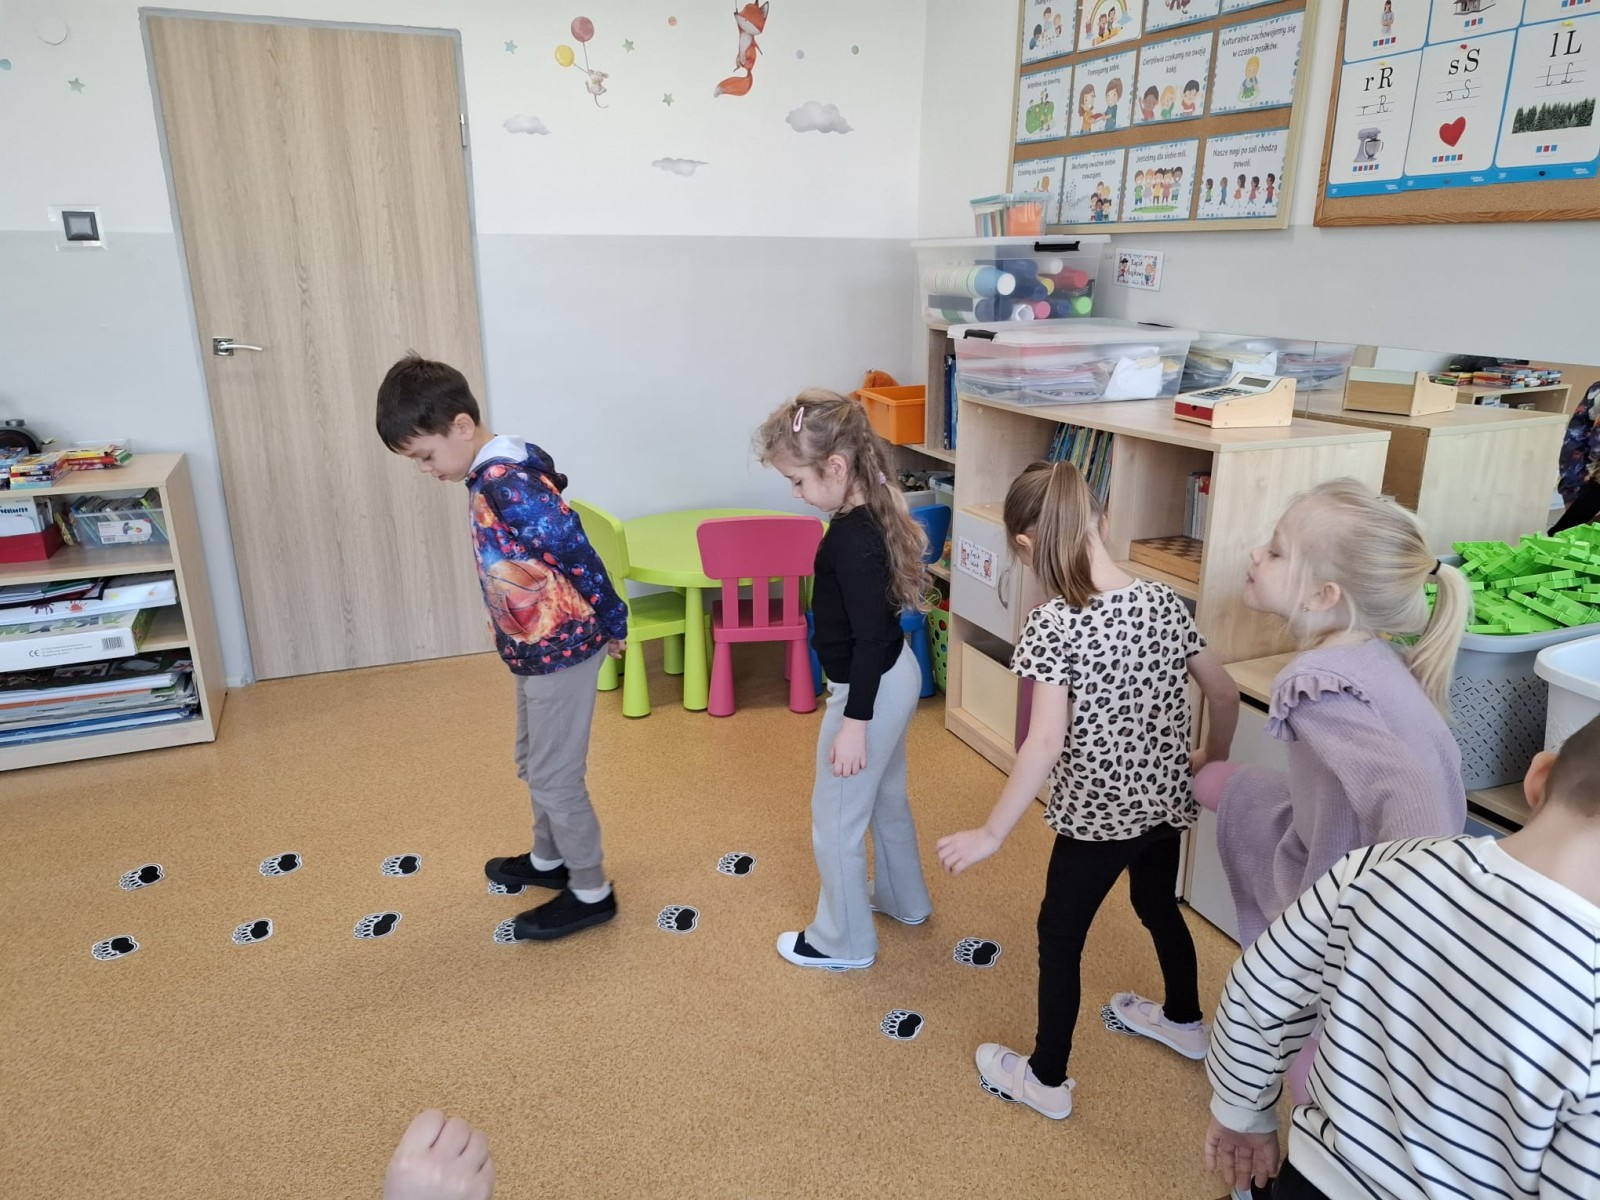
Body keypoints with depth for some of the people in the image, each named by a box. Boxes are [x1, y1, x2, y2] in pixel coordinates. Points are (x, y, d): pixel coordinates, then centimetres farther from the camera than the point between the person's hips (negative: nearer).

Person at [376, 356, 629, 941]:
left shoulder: (511, 488, -27)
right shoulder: (494, 475, 4)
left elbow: (579, 557, -24)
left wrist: (612, 625, -12)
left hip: (561, 651, -10)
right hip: (537, 649, 10)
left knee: (553, 775, 3)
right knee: (533, 762, 23)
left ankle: (591, 892, 20)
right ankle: (549, 860, 43)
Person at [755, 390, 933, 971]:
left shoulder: (852, 539, -28)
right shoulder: (874, 514, 1)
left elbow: (869, 636, -27)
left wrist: (854, 723, -22)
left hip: (869, 689, -10)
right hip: (896, 675, 10)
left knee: (837, 816, 8)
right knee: (886, 795, 27)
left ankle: (844, 942, 27)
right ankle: (903, 898, 49)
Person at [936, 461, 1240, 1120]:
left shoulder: (1052, 623, -23)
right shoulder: (1164, 600, -5)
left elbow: (1045, 743, -28)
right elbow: (1225, 696, 2)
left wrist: (991, 833, -21)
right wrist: (1213, 768, 19)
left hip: (1097, 812, -6)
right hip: (1165, 800, 7)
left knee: (1059, 936, 14)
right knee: (1159, 906, 30)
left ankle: (1047, 1080, 30)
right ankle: (1184, 1021, 54)